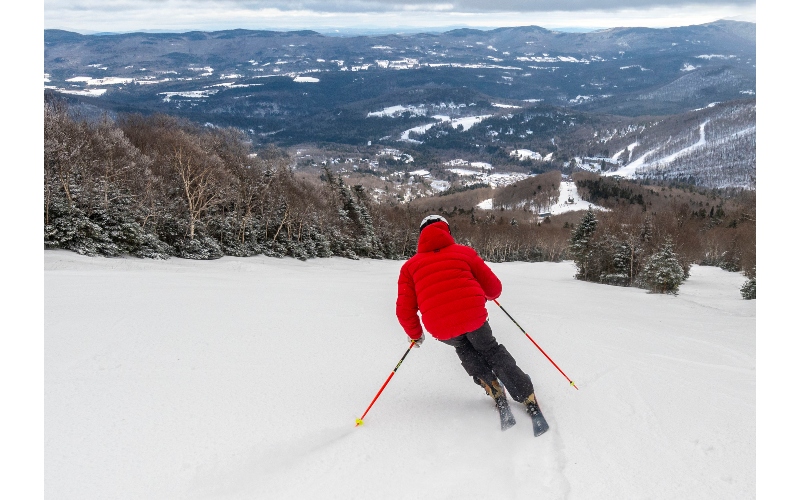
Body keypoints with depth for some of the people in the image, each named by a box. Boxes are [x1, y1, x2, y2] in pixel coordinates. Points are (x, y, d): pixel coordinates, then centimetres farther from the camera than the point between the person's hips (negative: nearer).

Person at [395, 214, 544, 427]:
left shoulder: (410, 266, 14)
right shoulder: (465, 252, 13)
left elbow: (405, 311, 7)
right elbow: (494, 288, 14)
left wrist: (415, 334, 25)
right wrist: (487, 295, 38)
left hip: (441, 329, 1)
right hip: (474, 317, 0)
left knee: (464, 348, 34)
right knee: (491, 350, 27)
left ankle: (493, 389, 20)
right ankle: (528, 399, 22)